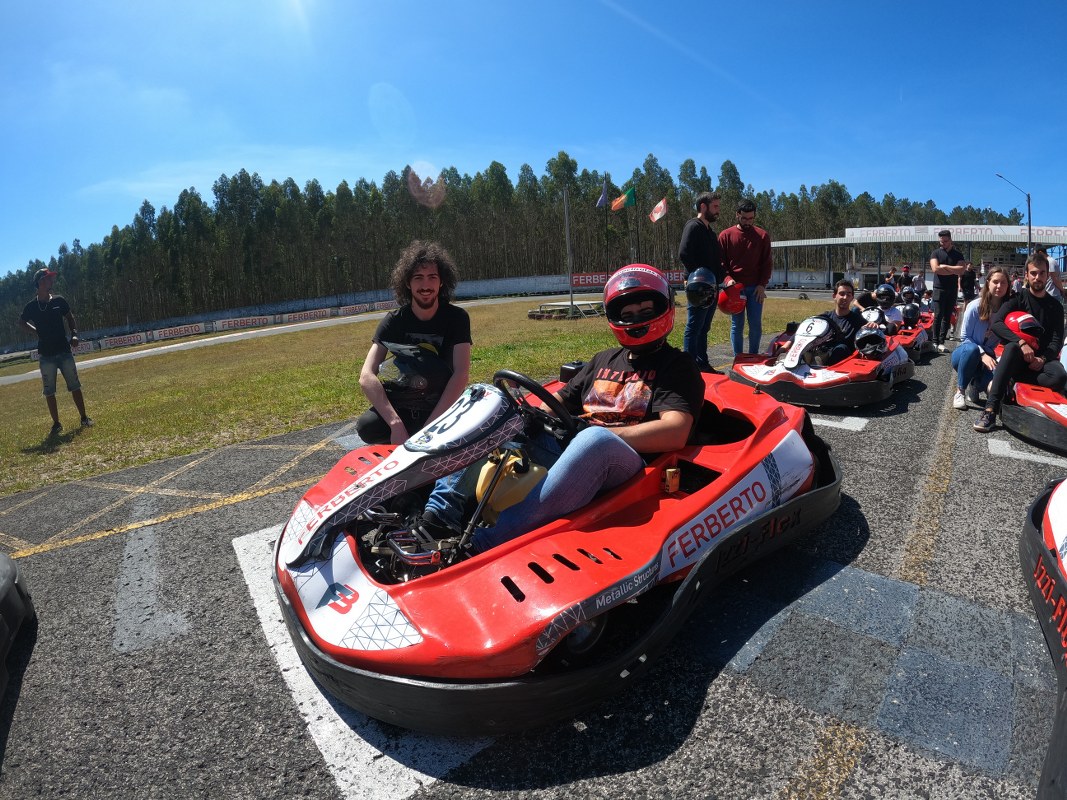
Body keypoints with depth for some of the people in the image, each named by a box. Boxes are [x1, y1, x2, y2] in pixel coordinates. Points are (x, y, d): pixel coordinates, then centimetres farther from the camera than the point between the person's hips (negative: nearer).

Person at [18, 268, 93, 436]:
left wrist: (74, 334, -3)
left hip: (64, 351, 1)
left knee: (75, 386, 5)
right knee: (49, 391, 4)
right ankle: (56, 424, 12)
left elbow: (70, 318, 11)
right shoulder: (31, 306, -3)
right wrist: (37, 332, 2)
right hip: (46, 355, -1)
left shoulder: (59, 300, 1)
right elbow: (21, 323, 15)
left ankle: (84, 418, 12)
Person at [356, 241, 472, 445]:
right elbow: (366, 376, -18)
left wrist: (429, 426, -30)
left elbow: (461, 374, -20)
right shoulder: (394, 321, -6)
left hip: (443, 407, -1)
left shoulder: (457, 318, -9)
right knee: (366, 427, -28)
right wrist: (396, 424, -33)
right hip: (401, 407, 1)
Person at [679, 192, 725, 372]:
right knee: (693, 328, -7)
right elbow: (683, 254, -21)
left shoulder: (709, 232, 22)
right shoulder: (693, 226, -8)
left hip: (711, 288, 10)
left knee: (703, 329, 13)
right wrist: (699, 275, -22)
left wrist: (722, 277, 12)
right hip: (698, 288, -10)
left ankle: (702, 364, 20)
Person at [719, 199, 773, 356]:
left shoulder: (762, 236, 6)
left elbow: (767, 263, 6)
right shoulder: (726, 236, 3)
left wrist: (762, 284, -5)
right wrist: (727, 279, -14)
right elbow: (720, 262, 2)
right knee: (737, 325, 2)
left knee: (756, 324, 1)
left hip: (756, 288, 1)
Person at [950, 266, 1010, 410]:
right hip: (966, 353, -2)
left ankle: (974, 386, 5)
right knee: (972, 349, -40)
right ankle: (960, 391, -20)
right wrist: (982, 353, -23)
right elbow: (964, 337, -10)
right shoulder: (975, 306, -13)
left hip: (987, 356, 2)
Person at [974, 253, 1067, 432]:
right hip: (1019, 357, -2)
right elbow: (996, 323, -13)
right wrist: (1021, 342, -28)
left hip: (1042, 359, 2)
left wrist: (1043, 359, -17)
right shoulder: (1018, 298, 4)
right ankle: (990, 410, -47)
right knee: (1012, 347, -40)